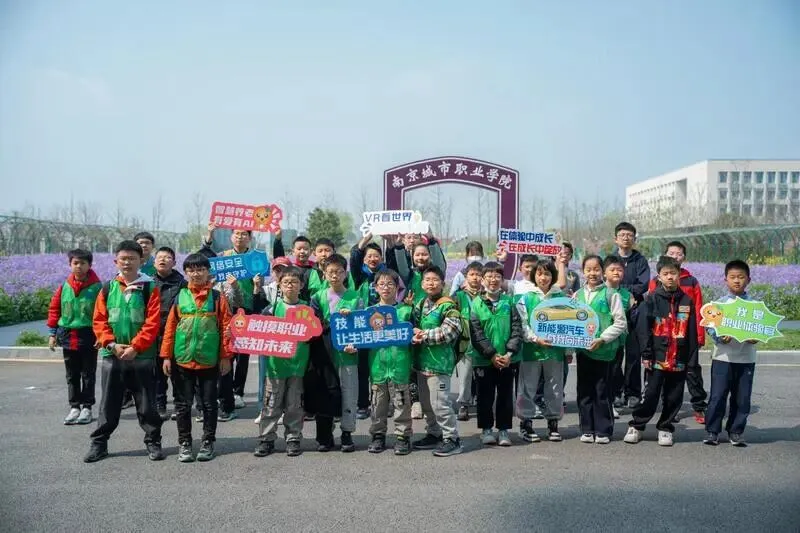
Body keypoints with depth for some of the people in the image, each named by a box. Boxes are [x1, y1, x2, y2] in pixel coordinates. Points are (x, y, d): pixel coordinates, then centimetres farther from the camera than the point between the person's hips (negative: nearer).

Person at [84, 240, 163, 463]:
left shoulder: (150, 288, -2)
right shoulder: (107, 289, 7)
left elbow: (153, 323, -8)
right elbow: (98, 321, 3)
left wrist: (135, 347, -15)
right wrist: (112, 344, -10)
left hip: (142, 356, -2)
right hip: (112, 355, 2)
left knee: (146, 403, 6)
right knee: (108, 403, 11)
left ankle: (153, 442, 17)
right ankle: (99, 443, 21)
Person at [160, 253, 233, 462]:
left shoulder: (217, 297, 0)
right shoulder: (179, 297, 3)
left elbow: (226, 327, -1)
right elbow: (170, 327, 4)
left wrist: (225, 356, -4)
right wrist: (166, 356, 2)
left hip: (209, 360, -1)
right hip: (182, 360, 1)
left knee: (209, 403, 8)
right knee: (183, 404, 8)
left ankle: (208, 442, 19)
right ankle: (184, 443, 19)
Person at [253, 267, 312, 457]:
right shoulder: (272, 308, 3)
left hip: (298, 361, 0)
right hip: (276, 361, 0)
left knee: (294, 404, 8)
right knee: (271, 403, 4)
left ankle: (293, 438, 18)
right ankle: (266, 439, 13)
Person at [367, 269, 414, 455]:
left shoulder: (406, 310, 2)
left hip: (400, 364, -2)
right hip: (377, 364, 2)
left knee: (401, 403, 5)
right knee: (378, 403, 12)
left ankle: (403, 436, 17)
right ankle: (378, 435, 24)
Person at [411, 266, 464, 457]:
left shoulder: (448, 306, -9)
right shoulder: (420, 305, 13)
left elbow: (449, 332, -18)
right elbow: (413, 328, 16)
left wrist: (424, 336, -14)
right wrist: (415, 337, -7)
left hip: (439, 361, -8)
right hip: (422, 360, 8)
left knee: (440, 403, -5)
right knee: (426, 402, 16)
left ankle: (452, 439, 6)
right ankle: (434, 434, 31)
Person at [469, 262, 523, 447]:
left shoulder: (509, 302, 3)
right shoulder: (476, 304, -3)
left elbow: (517, 329, -1)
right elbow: (476, 334, -8)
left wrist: (509, 353, -12)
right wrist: (492, 355, -14)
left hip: (508, 359, 2)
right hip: (484, 360, -1)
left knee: (506, 395, 10)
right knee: (486, 396, 8)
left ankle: (504, 429, 22)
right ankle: (486, 429, 21)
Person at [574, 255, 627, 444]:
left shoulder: (610, 294, -3)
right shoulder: (577, 295, 9)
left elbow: (621, 323, -5)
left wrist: (602, 339, -14)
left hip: (604, 350, -4)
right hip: (582, 349, 4)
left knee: (602, 392, 2)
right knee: (584, 391, 9)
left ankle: (603, 430, 14)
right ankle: (587, 429, 20)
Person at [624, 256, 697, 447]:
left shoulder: (687, 301, 7)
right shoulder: (652, 299, -2)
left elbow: (692, 332, 10)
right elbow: (643, 328, -5)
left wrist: (691, 357, 6)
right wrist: (646, 354, -9)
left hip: (679, 359, 3)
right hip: (657, 357, -3)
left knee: (673, 397, 9)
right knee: (651, 395, 0)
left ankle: (665, 428, 23)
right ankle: (636, 426, 13)